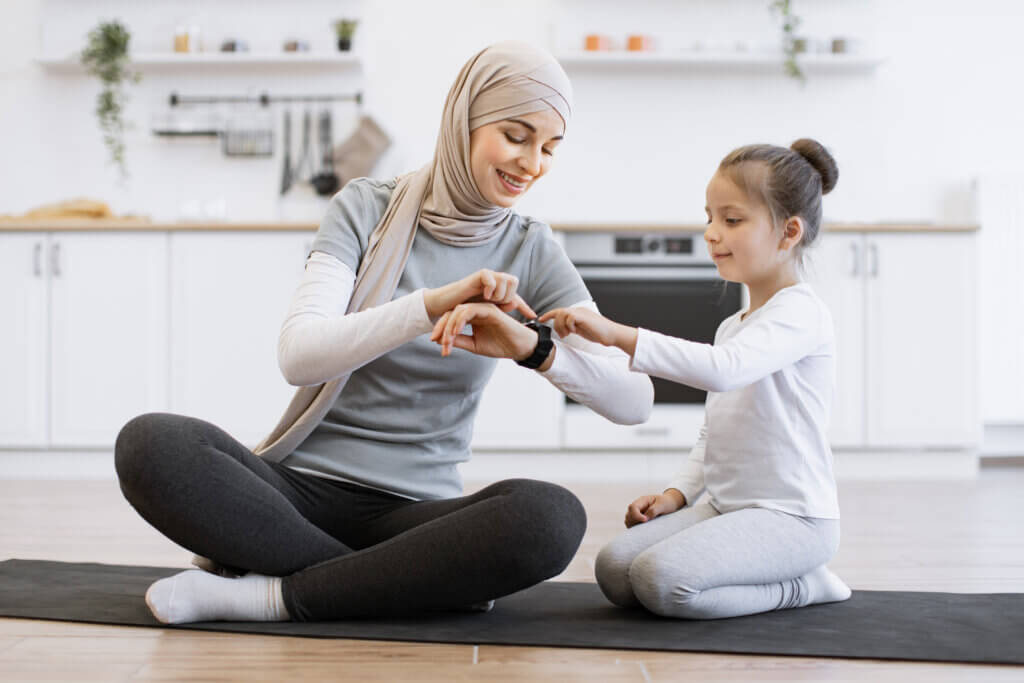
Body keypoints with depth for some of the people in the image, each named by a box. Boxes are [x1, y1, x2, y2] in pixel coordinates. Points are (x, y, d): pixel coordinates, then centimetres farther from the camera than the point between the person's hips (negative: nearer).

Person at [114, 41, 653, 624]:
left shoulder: (532, 252, 4)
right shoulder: (368, 208, 0)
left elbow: (635, 400, -5)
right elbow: (298, 354, -15)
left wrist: (537, 349, -25)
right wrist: (432, 304, -30)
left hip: (411, 510, 1)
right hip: (299, 487, 0)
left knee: (553, 519, -32)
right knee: (150, 444, -29)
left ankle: (270, 594, -23)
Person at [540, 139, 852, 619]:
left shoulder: (800, 314, -12)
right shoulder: (731, 327, 20)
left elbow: (724, 369, -32)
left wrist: (619, 335, -36)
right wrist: (677, 493, 7)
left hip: (790, 517, -9)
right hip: (724, 506, 9)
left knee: (661, 578, -28)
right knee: (614, 569, -10)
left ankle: (801, 586, -4)